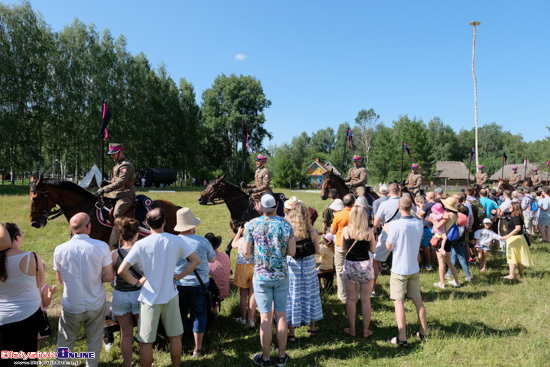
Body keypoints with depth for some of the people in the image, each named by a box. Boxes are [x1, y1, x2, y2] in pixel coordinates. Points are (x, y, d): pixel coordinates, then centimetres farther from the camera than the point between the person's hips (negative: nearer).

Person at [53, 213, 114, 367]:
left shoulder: (60, 250, -12)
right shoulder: (101, 246, -15)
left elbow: (61, 280, 2)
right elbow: (109, 277, -8)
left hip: (71, 306, 1)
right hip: (96, 305, 0)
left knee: (64, 344, 19)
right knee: (94, 343, 18)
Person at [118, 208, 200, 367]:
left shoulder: (141, 244, -14)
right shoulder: (176, 241, -7)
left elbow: (121, 270, -18)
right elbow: (195, 260, -3)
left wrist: (136, 282, -4)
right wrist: (179, 276, 2)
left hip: (149, 297, -2)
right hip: (170, 295, 2)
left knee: (146, 342, 10)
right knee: (175, 337, 18)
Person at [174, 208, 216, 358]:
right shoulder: (203, 242, -13)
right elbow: (212, 259, 3)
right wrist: (214, 251, 21)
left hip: (177, 285, 1)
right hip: (199, 285, -1)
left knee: (180, 316, 17)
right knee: (199, 315, 13)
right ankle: (198, 348, 20)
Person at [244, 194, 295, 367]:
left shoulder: (252, 225, -8)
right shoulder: (285, 224, -4)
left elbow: (246, 252, -5)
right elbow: (292, 251, -2)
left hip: (261, 276, -1)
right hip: (282, 275, 2)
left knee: (265, 318, 5)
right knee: (281, 315, 10)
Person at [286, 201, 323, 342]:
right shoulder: (312, 231, -8)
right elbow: (317, 250, -2)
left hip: (292, 266, -2)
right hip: (309, 266, 2)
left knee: (292, 297, 8)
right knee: (310, 296, 18)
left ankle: (291, 333, 15)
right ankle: (313, 328, 34)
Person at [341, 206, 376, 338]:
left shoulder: (346, 230, -7)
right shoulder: (369, 232, -8)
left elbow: (343, 247, 5)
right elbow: (373, 249, 1)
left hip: (349, 265, 0)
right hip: (365, 265, 0)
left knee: (351, 299, 11)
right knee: (365, 300, 10)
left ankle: (352, 330, 19)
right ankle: (366, 331, 19)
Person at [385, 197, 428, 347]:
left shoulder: (395, 225, -19)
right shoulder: (419, 224, 0)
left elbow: (389, 247, -12)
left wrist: (387, 232, 4)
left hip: (399, 269, -6)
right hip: (414, 268, 6)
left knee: (398, 302, 0)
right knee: (418, 300, 16)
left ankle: (402, 338, 1)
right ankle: (424, 333, 27)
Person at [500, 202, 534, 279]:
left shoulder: (515, 217, -20)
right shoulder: (519, 216, 10)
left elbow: (518, 228, -32)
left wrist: (507, 236, -34)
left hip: (514, 238, -10)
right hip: (519, 237, 10)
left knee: (511, 256, -5)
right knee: (519, 256, 15)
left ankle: (511, 275, -5)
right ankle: (521, 273, 24)